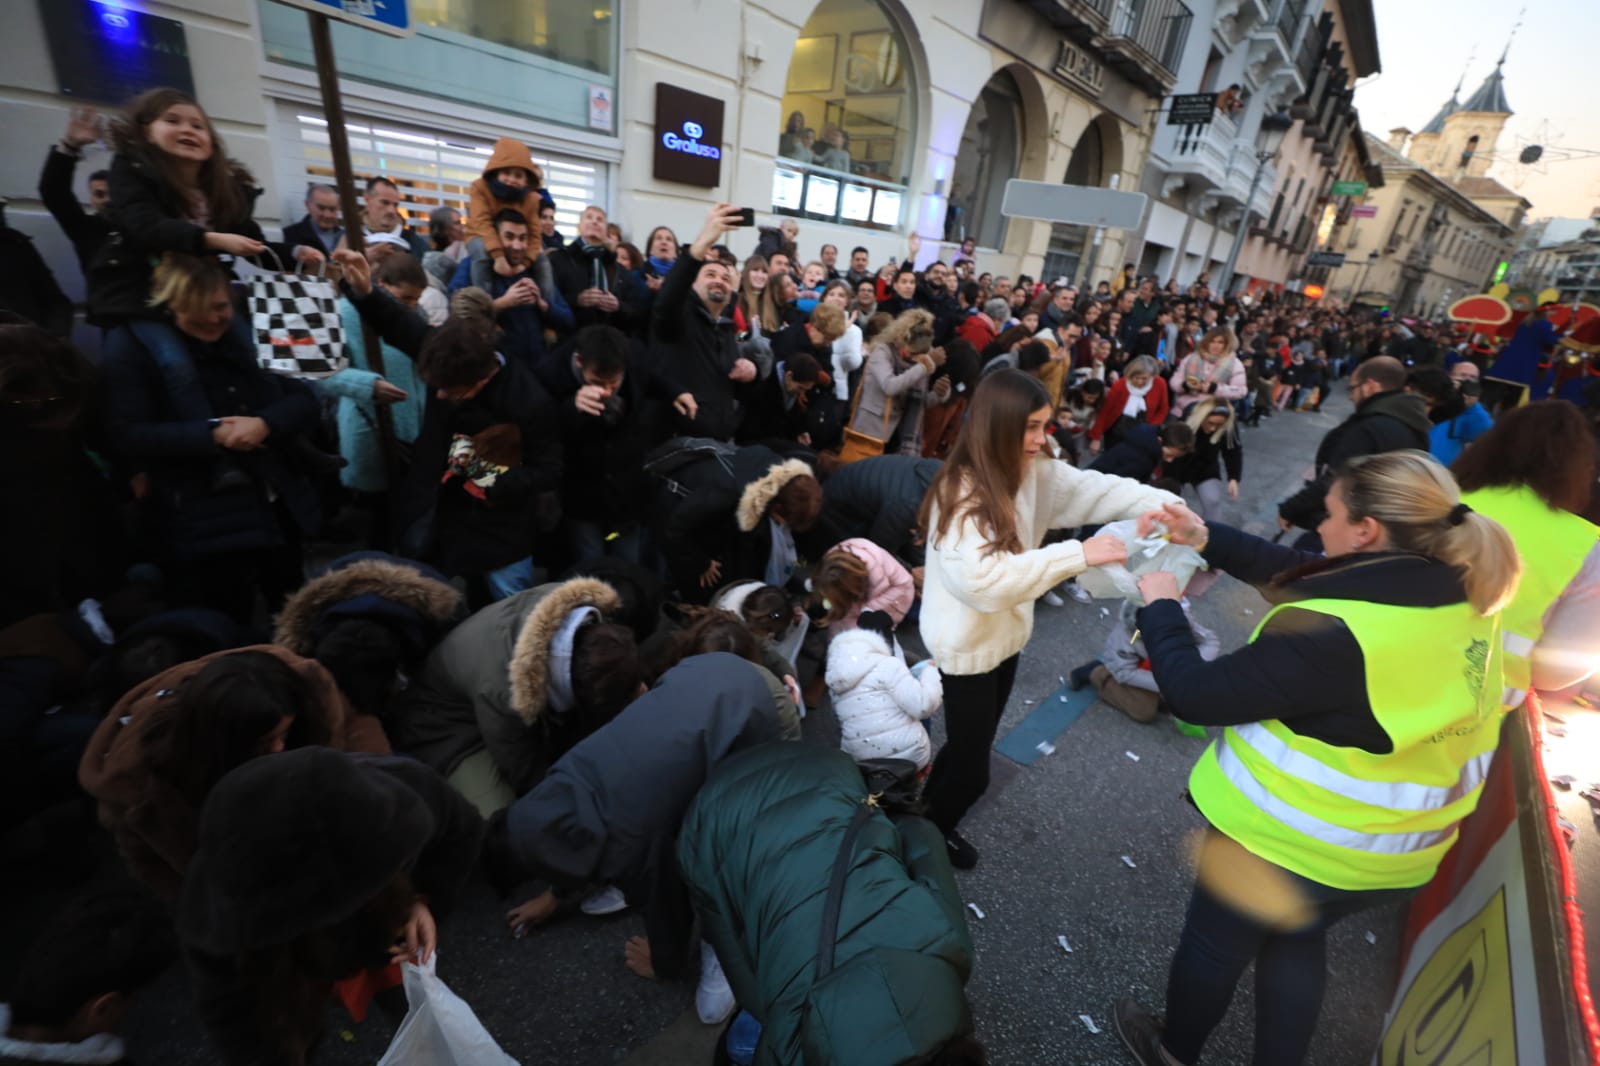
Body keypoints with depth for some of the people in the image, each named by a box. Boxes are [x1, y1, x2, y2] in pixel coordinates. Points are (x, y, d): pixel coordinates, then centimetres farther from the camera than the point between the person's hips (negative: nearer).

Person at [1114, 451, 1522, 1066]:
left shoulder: (1332, 635, -34)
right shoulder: (1462, 595, -7)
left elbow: (1195, 695, -27)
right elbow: (1302, 577, 3)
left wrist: (1160, 608, -13)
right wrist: (1207, 539, 0)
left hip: (1286, 842, -6)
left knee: (1215, 944, 21)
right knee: (1298, 941, 31)